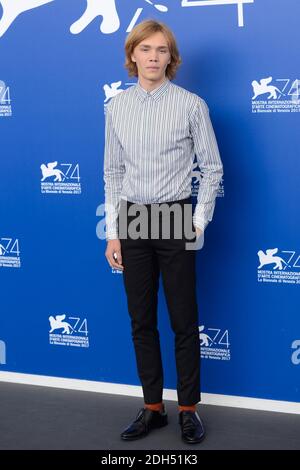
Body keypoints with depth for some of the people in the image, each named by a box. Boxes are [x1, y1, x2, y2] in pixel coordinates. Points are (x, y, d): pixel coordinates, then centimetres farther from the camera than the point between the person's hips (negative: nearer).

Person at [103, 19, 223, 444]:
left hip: (175, 220, -3)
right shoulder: (117, 107, 5)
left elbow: (212, 167, -1)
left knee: (184, 321, 4)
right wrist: (113, 232, 4)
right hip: (131, 220, 3)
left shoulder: (191, 105, -5)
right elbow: (112, 172, 7)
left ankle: (189, 409, 18)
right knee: (142, 321, 9)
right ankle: (153, 408, 22)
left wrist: (200, 221, -6)